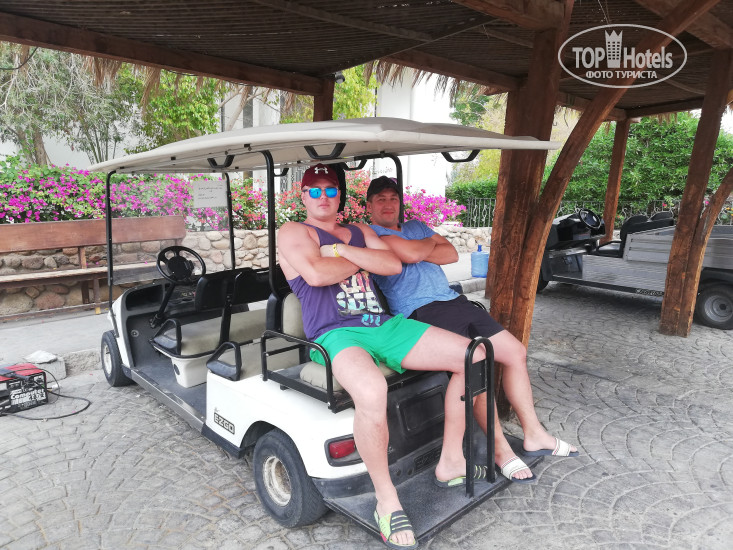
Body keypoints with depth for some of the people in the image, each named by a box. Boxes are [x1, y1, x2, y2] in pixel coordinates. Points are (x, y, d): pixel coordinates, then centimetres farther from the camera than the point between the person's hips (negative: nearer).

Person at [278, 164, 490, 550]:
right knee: (372, 392, -41)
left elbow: (394, 265, 5)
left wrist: (343, 250, -5)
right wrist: (363, 259, 0)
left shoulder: (359, 231, 22)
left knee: (474, 356, -1)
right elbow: (316, 274, -16)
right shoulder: (293, 233, 5)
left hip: (384, 326, 7)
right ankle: (386, 501, -16)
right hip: (336, 334, -7)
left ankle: (450, 462, 9)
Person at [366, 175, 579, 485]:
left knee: (516, 352, 5)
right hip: (421, 311, -8)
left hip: (453, 300, 9)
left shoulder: (415, 226, 24)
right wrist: (430, 243, 5)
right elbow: (410, 254, -17)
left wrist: (417, 252, -2)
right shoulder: (370, 234, -1)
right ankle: (500, 449, -11)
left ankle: (533, 435, 17)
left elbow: (451, 254, 13)